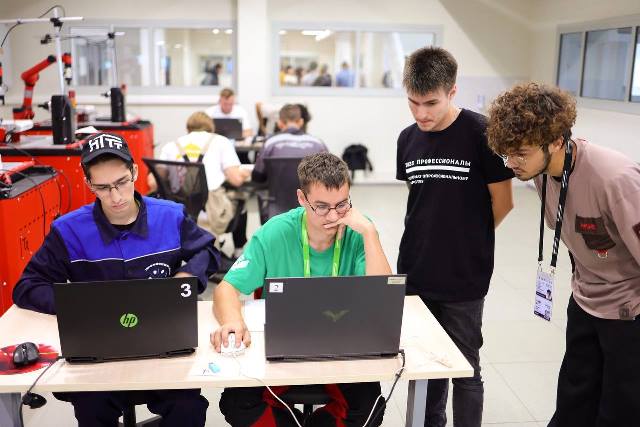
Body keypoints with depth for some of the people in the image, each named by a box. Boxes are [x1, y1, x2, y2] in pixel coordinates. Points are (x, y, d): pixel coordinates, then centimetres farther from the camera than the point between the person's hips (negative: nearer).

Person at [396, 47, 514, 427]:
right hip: (414, 273, 5)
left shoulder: (481, 133, -14)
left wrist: (468, 239, 5)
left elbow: (502, 203, -7)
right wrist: (436, 237, 5)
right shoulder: (408, 139, 2)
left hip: (464, 278, -5)